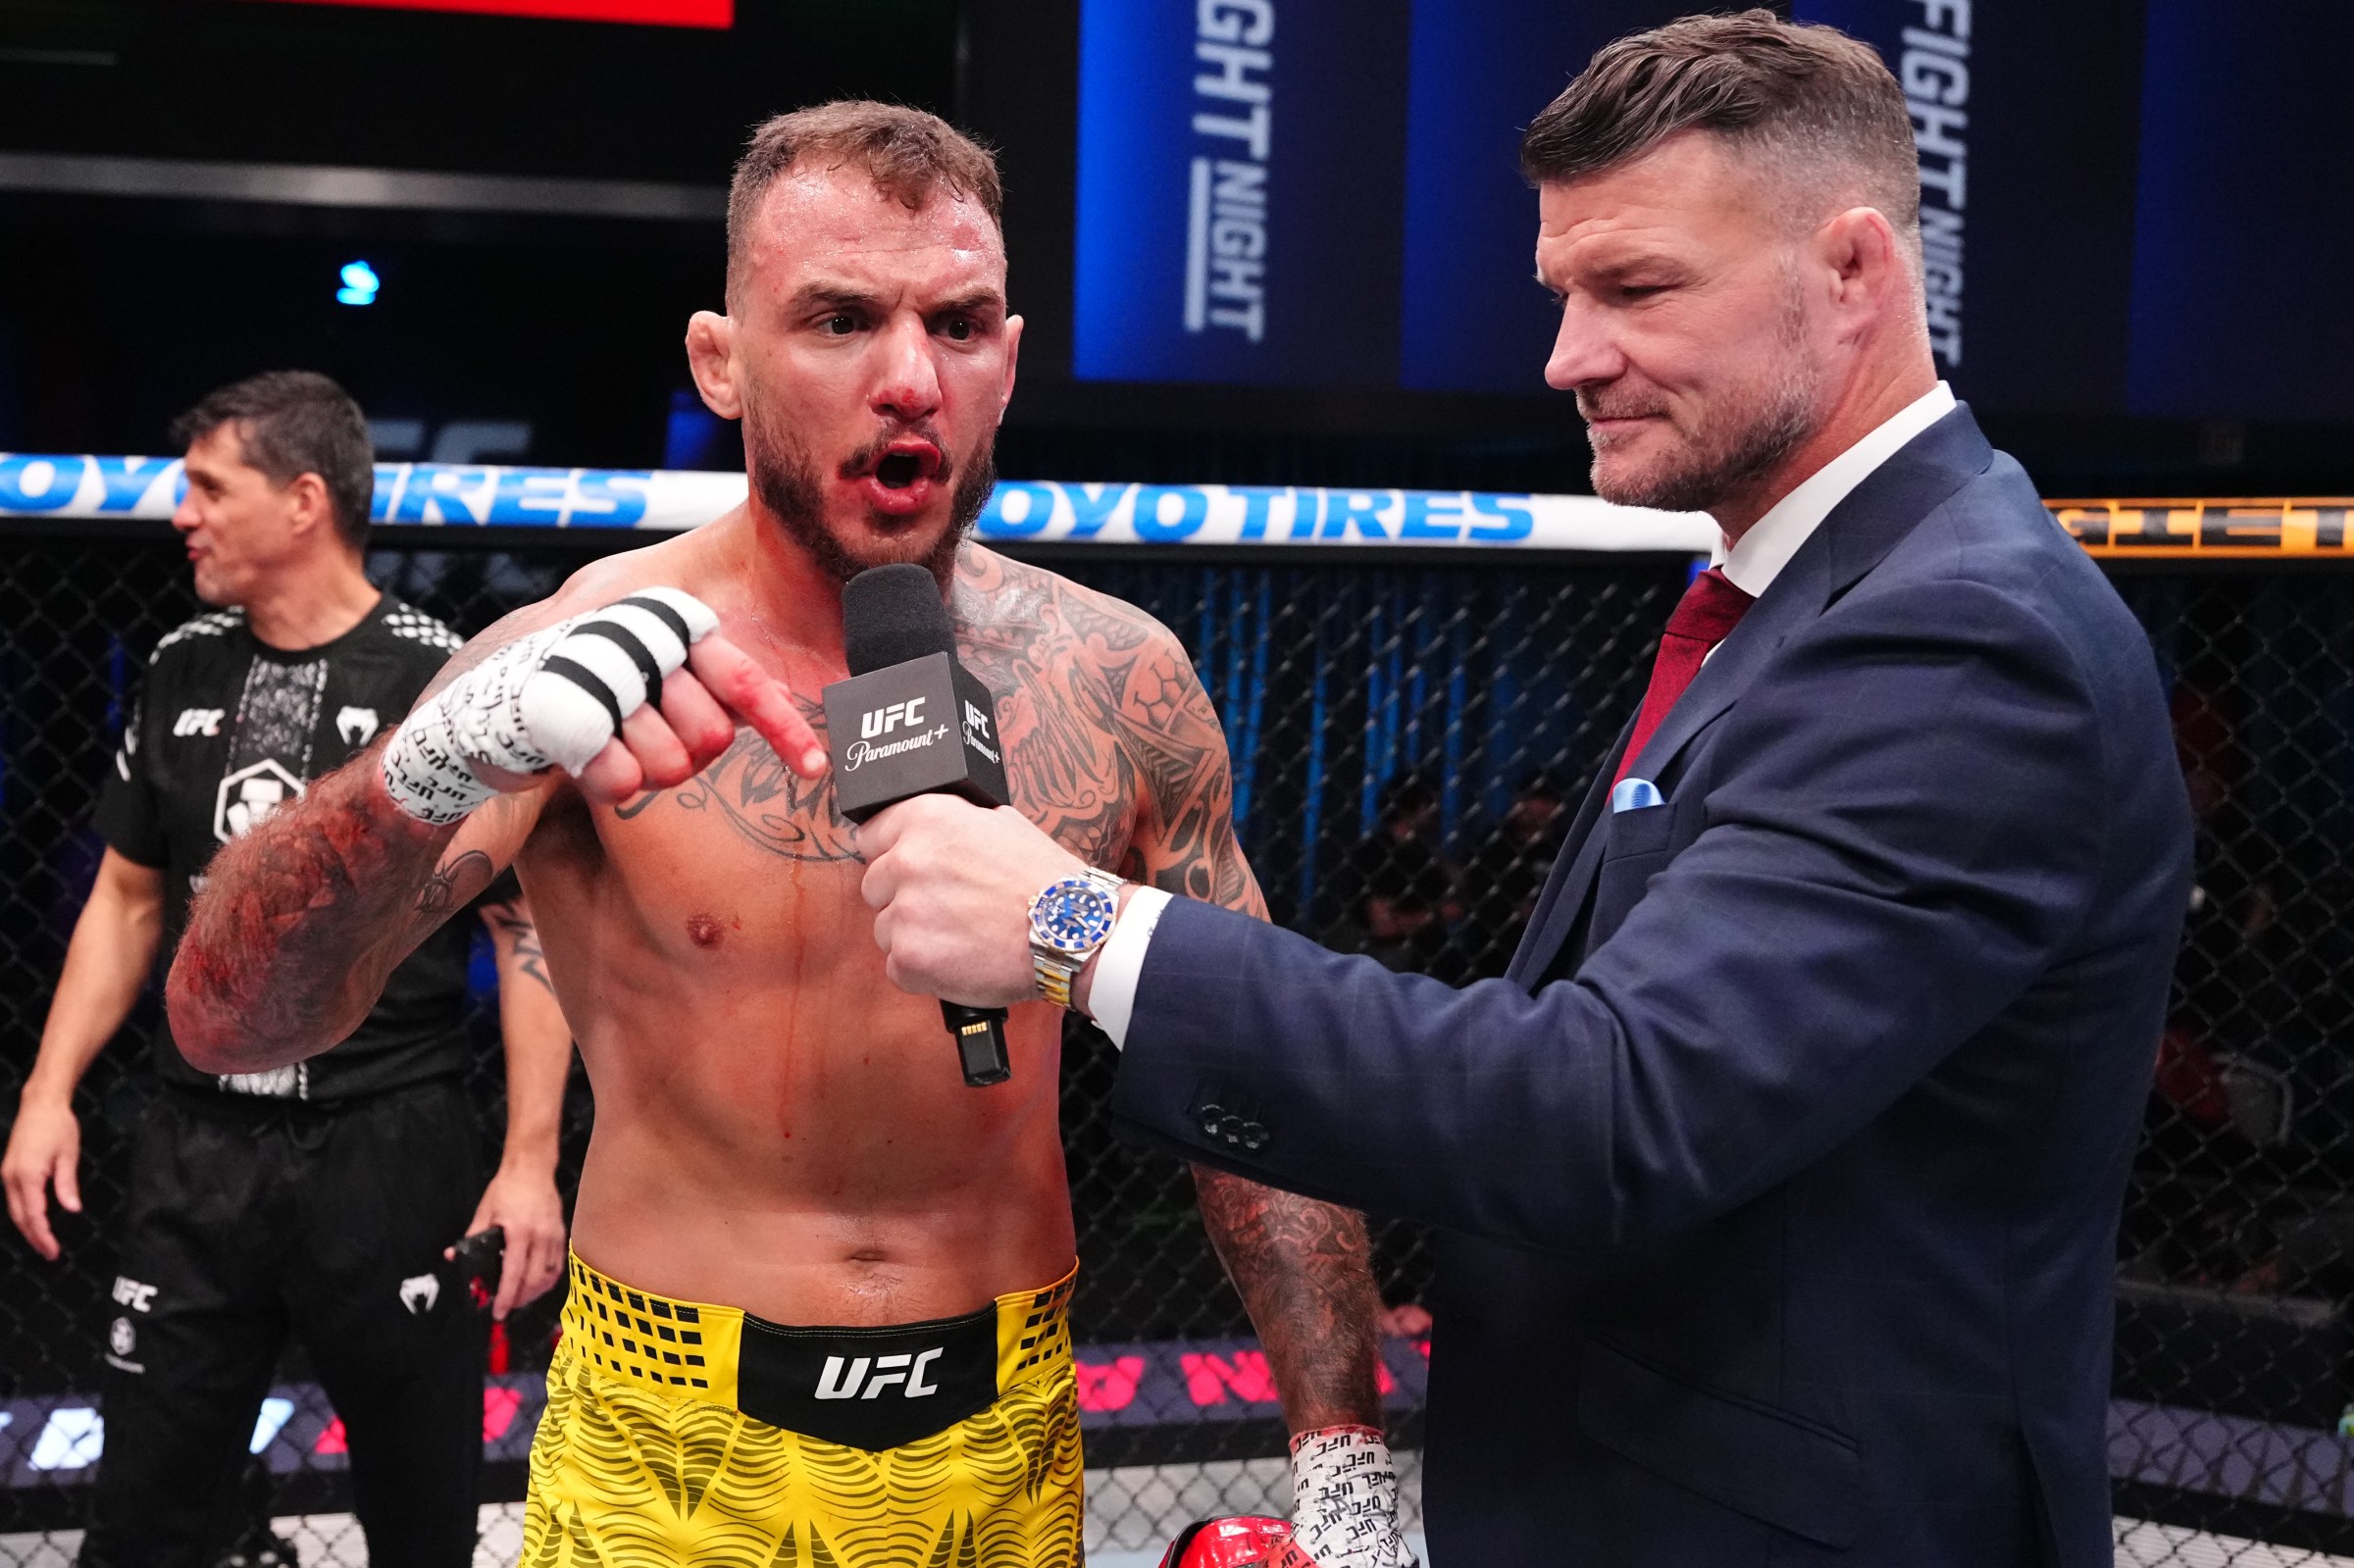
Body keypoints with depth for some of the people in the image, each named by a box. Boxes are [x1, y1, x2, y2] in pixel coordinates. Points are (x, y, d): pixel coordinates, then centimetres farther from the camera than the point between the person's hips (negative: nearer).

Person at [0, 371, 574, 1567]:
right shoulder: (182, 673, 7)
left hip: (390, 1151, -4)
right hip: (195, 1149, 5)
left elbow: (529, 932, -8)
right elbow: (128, 897, 16)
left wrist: (530, 1160, -14)